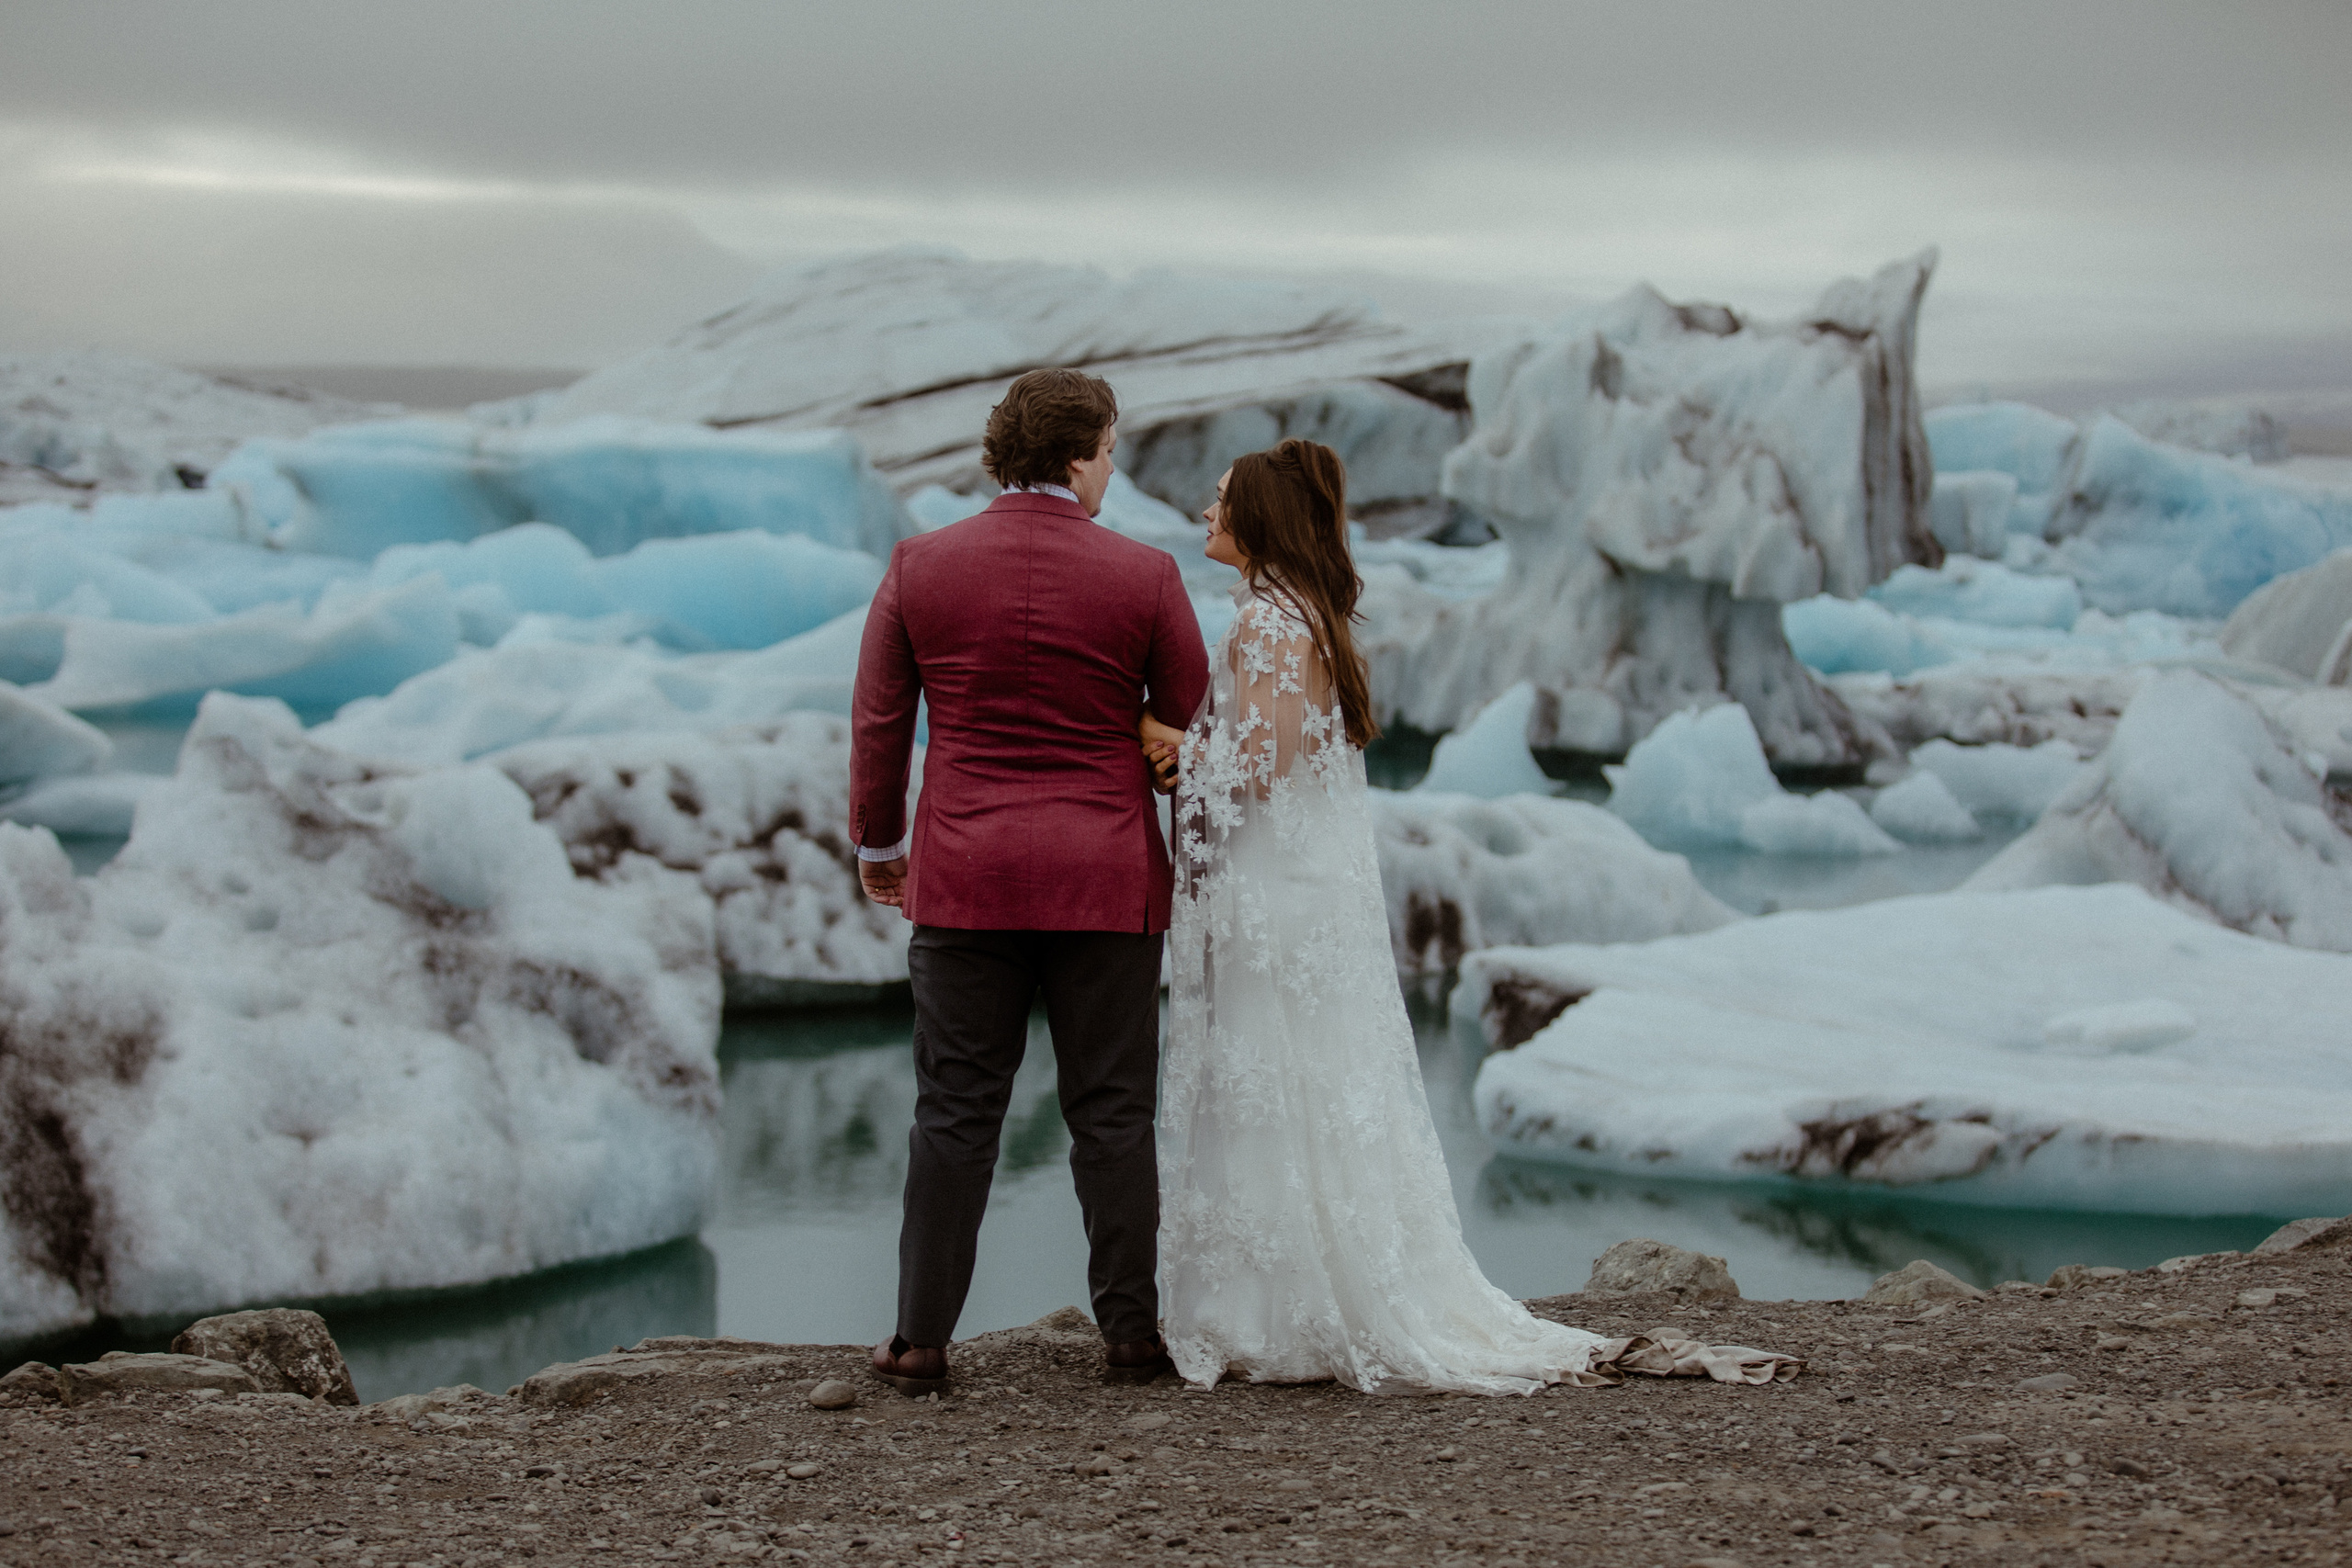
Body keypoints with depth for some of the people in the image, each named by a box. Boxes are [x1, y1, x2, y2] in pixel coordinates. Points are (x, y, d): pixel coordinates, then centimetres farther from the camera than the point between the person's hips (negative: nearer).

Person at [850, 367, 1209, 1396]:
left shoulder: (919, 566, -1)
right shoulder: (1144, 576, -4)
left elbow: (878, 721, 5)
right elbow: (1191, 727, 4)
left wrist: (877, 845, 18)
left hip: (964, 880, 1)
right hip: (1106, 884, -1)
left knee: (955, 1114, 4)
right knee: (1112, 1112, 6)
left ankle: (921, 1341, 4)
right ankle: (1131, 1331, 9)